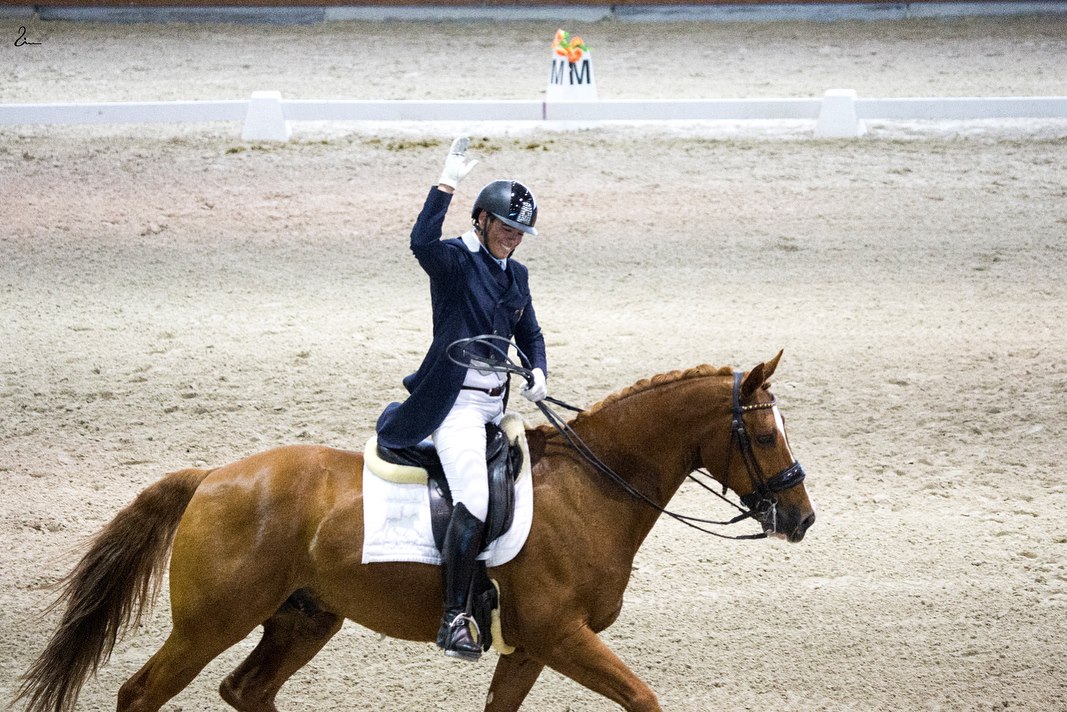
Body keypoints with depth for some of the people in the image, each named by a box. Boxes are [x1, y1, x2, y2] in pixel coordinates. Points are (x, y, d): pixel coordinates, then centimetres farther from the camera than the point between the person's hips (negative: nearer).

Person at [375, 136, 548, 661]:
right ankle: (454, 617, -25)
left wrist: (538, 372, 5)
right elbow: (421, 242, -29)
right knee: (474, 500, -23)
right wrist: (446, 185, -36)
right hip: (455, 402, -9)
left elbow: (529, 335, 26)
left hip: (498, 403, 9)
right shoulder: (454, 260, -6)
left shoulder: (516, 275, 16)